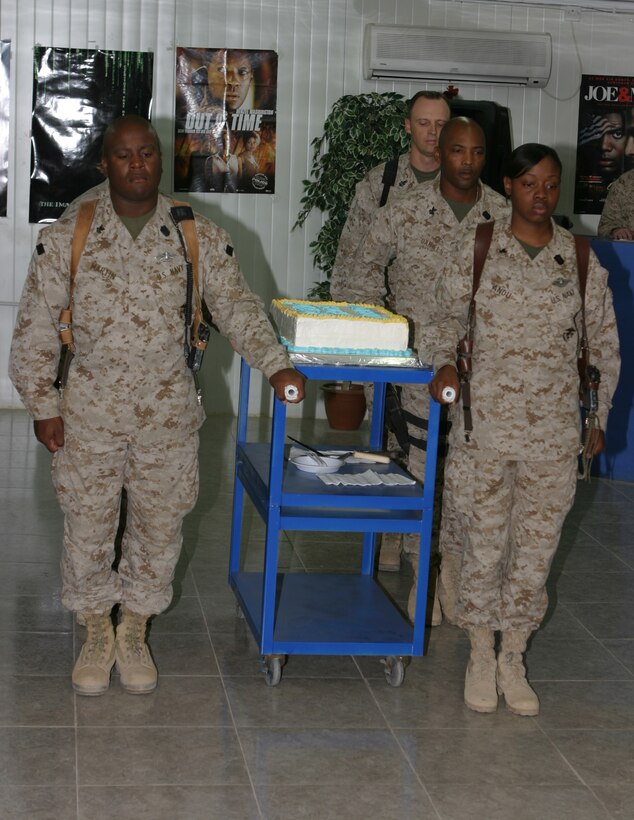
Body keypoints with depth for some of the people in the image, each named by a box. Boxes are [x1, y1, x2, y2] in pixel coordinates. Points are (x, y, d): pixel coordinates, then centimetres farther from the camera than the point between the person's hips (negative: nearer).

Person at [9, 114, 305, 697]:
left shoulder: (198, 237, 0)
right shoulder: (68, 235, -2)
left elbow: (237, 307, 0)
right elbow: (36, 325, -1)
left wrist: (274, 364, -14)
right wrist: (43, 404, -4)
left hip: (168, 413, 1)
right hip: (89, 409, -1)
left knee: (160, 523, 9)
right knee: (88, 524, 8)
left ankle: (135, 632, 30)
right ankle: (97, 633, 29)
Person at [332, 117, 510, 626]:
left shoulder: (506, 216, 0)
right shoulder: (404, 213, -4)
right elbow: (366, 266, 9)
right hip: (422, 361, -1)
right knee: (423, 468, 4)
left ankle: (453, 565, 23)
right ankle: (422, 570, 18)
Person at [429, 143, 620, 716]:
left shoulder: (582, 262, 1)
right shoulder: (477, 254, -1)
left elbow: (605, 345, 9)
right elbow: (446, 314, 15)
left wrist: (599, 418, 8)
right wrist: (445, 363, -3)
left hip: (554, 432, 1)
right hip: (485, 425, -1)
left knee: (537, 545, 8)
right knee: (484, 541, 6)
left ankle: (513, 658, 24)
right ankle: (481, 655, 23)